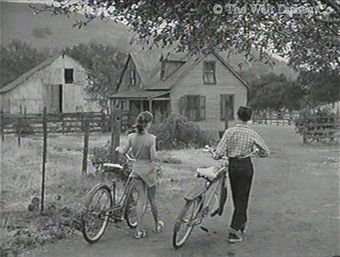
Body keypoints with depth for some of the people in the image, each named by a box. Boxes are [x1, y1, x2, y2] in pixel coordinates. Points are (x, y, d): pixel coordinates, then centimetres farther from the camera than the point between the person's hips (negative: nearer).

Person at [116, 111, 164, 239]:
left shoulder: (131, 136, -5)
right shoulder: (151, 138, -17)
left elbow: (123, 152, 3)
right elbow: (153, 157, -17)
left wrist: (119, 148, 24)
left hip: (136, 169, 3)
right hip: (148, 169, -3)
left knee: (141, 199, 9)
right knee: (152, 198, 15)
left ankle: (139, 229, 6)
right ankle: (157, 224, 33)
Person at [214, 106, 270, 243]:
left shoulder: (229, 132, -9)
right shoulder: (252, 134, -7)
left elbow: (219, 152, -15)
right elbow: (265, 152, 1)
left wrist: (216, 156, 6)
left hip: (232, 166, 1)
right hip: (246, 166, -1)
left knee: (236, 197, 18)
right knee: (242, 198, 4)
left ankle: (242, 224, 34)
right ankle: (234, 231, 1)